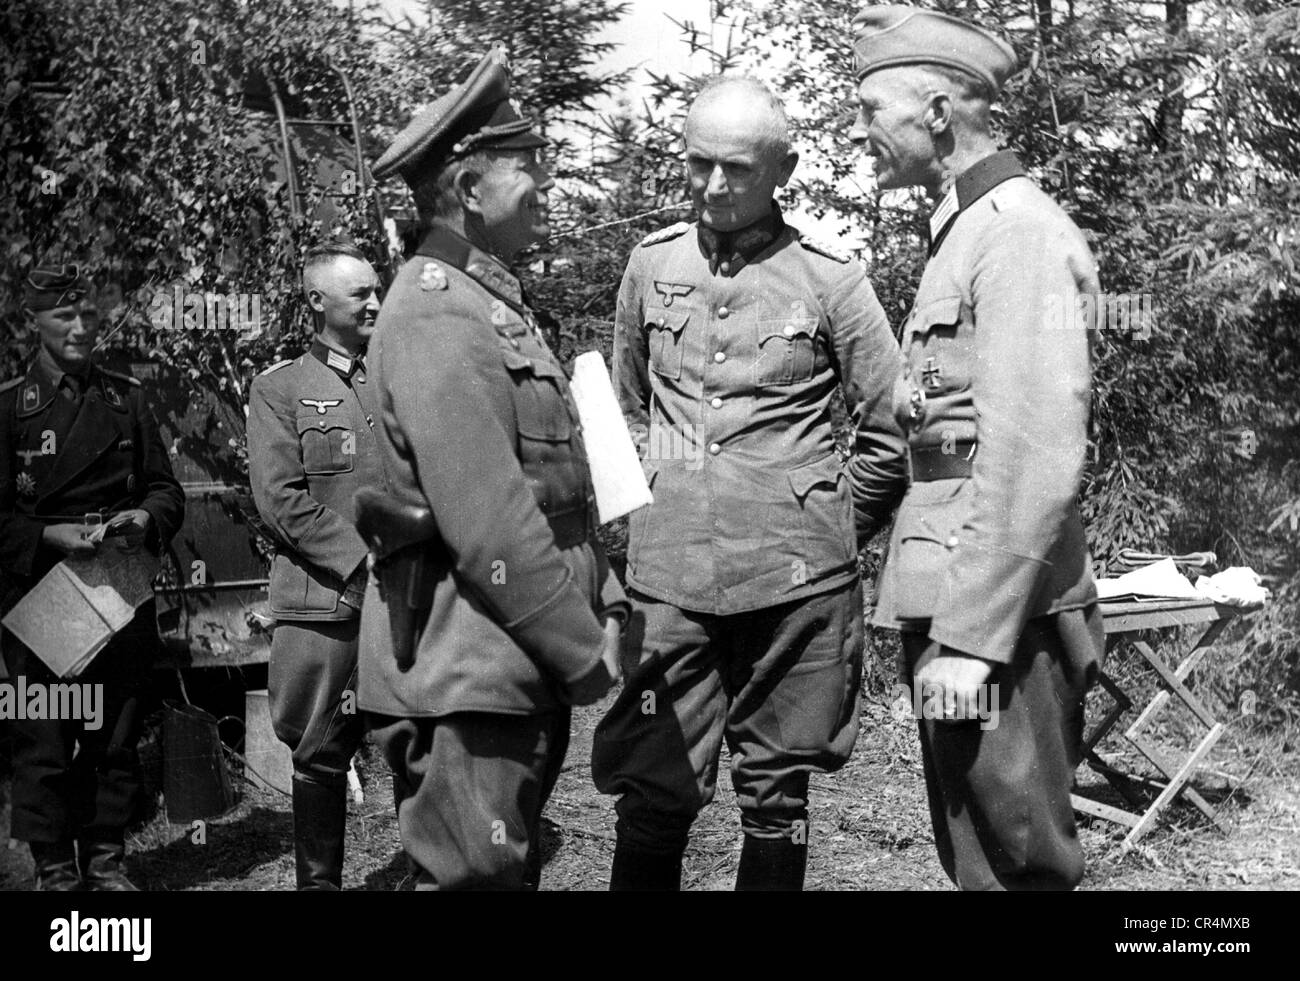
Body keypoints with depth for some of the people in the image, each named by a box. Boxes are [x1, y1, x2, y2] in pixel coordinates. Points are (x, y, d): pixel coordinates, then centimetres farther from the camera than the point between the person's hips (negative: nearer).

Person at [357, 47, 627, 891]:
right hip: (468, 675, -10)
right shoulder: (437, 311, -17)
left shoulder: (499, 301, 16)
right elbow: (487, 521, -22)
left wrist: (603, 605, 10)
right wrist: (583, 650, -15)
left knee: (512, 871, 19)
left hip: (526, 669, 10)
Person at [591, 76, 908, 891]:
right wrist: (653, 513, 13)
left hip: (794, 581, -2)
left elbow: (892, 433, 4)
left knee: (776, 797, 9)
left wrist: (828, 531, 6)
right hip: (667, 579, 2)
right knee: (653, 797, 2)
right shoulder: (652, 265, 8)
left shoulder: (829, 278, -1)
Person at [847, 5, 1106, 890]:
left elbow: (1037, 459, -21)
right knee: (974, 855, 17)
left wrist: (971, 635, -22)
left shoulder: (1019, 229, -13)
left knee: (1014, 864, 1)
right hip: (954, 604, 9)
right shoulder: (964, 229, 17)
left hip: (998, 617, -9)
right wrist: (938, 617, 15)